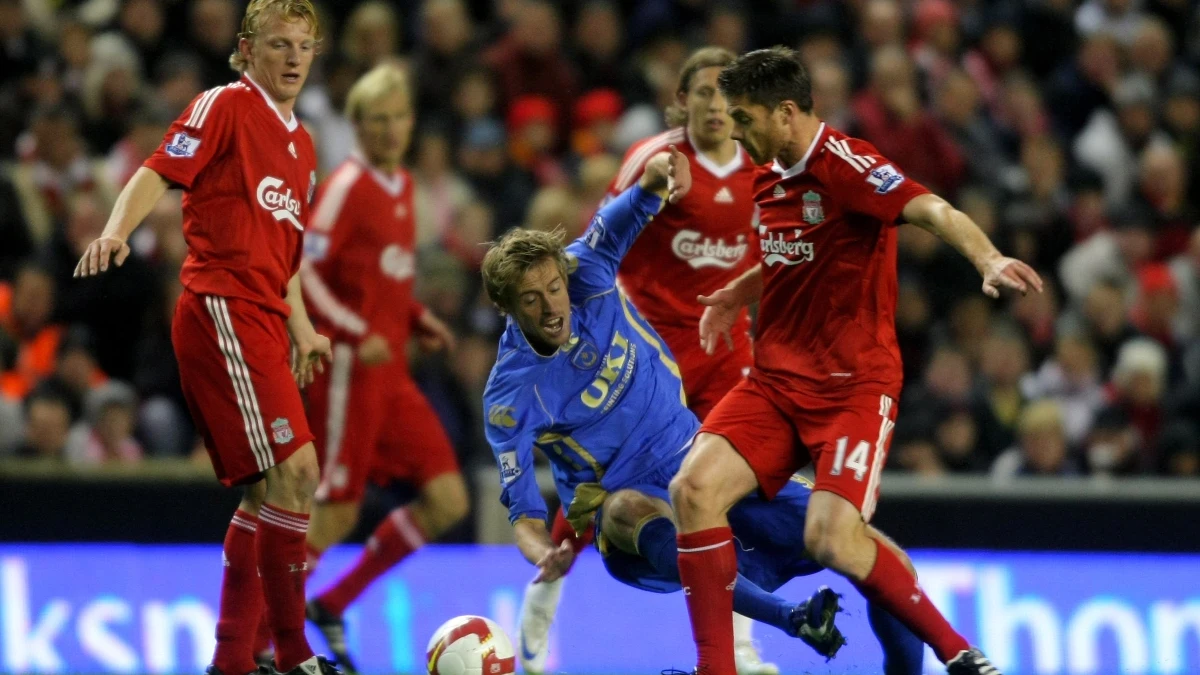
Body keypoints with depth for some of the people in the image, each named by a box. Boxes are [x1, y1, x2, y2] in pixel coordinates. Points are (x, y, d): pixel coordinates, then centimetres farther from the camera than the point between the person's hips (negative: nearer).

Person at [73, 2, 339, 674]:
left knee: (268, 490, 9)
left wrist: (301, 329, 20)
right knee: (293, 469, -18)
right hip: (221, 310, -9)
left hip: (263, 323, 9)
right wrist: (116, 231, -30)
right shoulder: (226, 105, -2)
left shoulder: (303, 145, 22)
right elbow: (160, 171, -13)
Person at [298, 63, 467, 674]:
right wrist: (357, 334, -21)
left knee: (447, 501, 2)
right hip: (349, 366, -8)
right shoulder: (347, 185, -10)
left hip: (390, 371, 8)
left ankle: (333, 604, 13)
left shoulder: (401, 187, 14)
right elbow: (304, 274, -14)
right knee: (336, 513, -8)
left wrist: (417, 321, 7)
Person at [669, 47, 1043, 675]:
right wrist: (738, 293, 21)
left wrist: (988, 259, -47)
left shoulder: (843, 163, -15)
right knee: (694, 488, -15)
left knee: (832, 540, -21)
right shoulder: (769, 180, 11)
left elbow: (933, 211, -30)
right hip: (775, 380, 7)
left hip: (853, 384, -7)